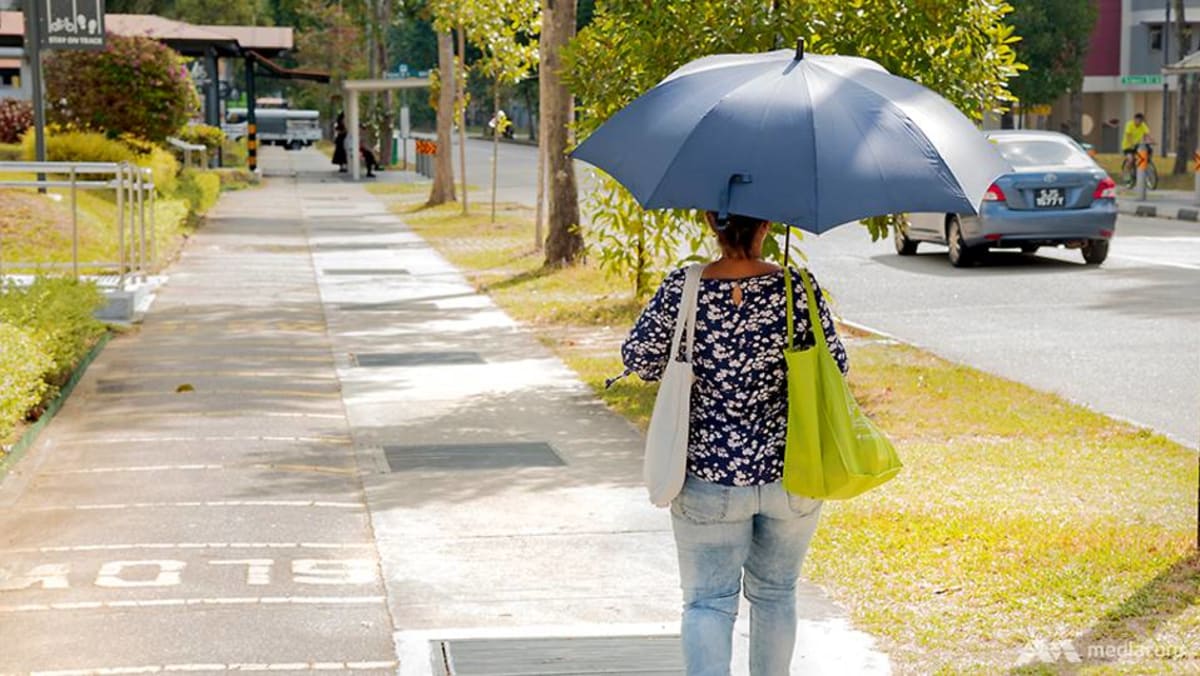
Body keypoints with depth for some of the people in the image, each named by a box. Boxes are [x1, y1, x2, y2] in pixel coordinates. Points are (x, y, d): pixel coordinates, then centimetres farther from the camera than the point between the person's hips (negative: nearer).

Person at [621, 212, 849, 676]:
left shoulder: (681, 290, -11)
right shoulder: (798, 289, -10)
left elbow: (637, 359, -4)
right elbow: (835, 366, -3)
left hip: (711, 480, -1)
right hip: (793, 475, 1)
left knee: (707, 600, 6)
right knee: (775, 593, 19)